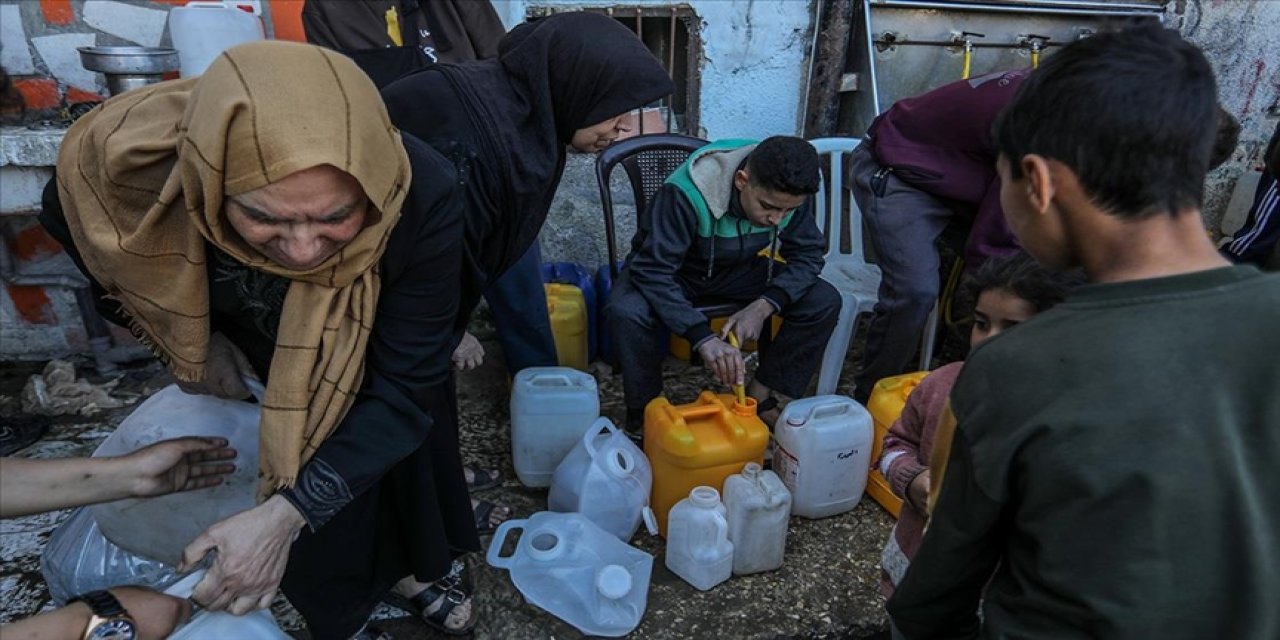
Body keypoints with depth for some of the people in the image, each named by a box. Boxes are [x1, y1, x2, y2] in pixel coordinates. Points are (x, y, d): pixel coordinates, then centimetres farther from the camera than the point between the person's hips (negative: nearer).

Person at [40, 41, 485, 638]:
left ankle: (423, 565, 60)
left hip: (383, 362, 0)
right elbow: (66, 216, -8)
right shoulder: (128, 162, -36)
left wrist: (286, 513, -38)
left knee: (408, 457, 26)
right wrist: (188, 343, -12)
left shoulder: (421, 193, -42)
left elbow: (407, 387, -32)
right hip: (249, 368, 1)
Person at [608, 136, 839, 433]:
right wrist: (704, 338, -48)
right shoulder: (686, 194, -35)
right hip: (675, 271, -4)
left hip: (739, 270, 4)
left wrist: (764, 306, -29)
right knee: (627, 311, -37)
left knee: (824, 301, -16)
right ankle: (644, 414, -13)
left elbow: (808, 254, -11)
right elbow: (652, 270, -38)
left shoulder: (790, 193, -20)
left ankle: (761, 397, -2)